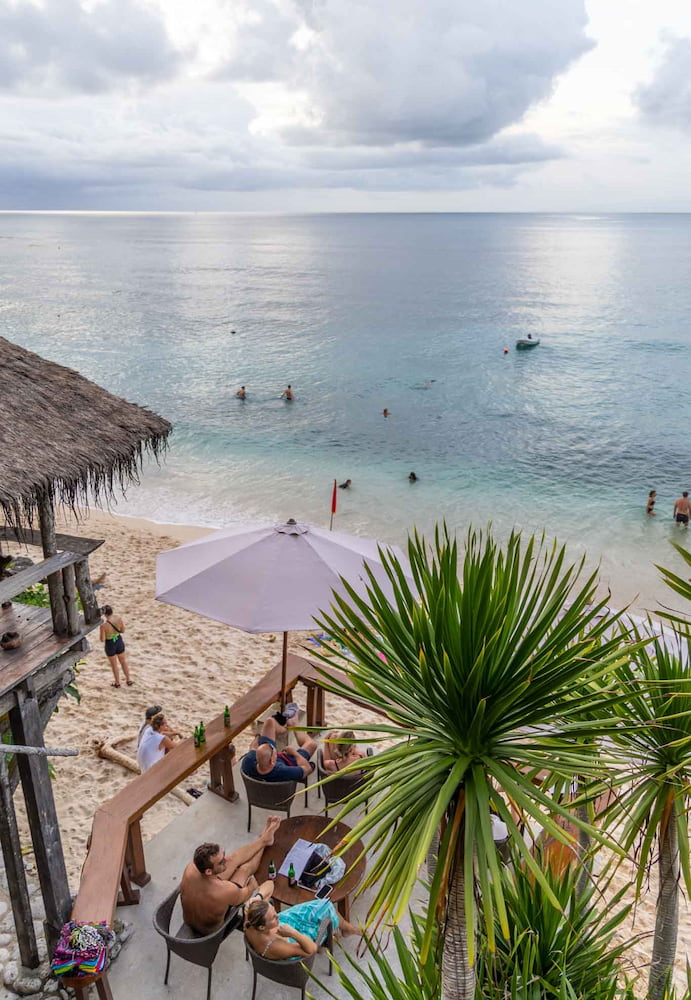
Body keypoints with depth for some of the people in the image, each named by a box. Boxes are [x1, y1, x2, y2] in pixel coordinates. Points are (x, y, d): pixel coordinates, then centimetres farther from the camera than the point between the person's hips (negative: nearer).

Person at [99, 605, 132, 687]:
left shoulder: (103, 625, -30)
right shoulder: (118, 618, -18)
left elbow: (102, 639, -19)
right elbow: (123, 630, -3)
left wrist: (100, 631, -3)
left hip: (110, 645, -3)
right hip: (119, 641, 4)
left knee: (114, 665, 20)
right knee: (123, 661, 26)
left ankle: (117, 683, 39)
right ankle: (128, 680, 38)